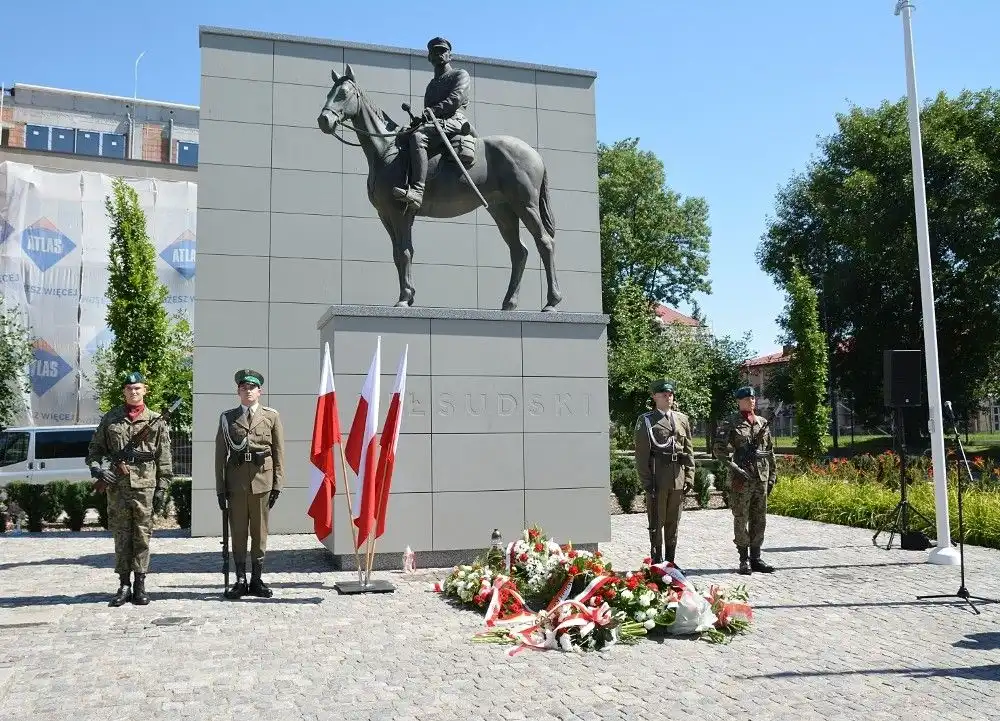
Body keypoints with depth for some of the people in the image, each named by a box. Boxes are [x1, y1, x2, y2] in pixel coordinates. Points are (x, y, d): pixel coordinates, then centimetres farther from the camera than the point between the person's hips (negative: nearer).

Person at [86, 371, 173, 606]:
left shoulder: (155, 421, 5)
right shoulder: (110, 418, 10)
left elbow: (164, 458, 5)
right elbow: (95, 448, 14)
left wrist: (162, 487, 0)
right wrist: (96, 468, -5)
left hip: (145, 483, -1)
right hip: (116, 483, 1)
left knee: (142, 534, 2)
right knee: (121, 534, 5)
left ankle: (140, 585, 10)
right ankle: (124, 585, 12)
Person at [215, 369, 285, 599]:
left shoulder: (271, 416, 7)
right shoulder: (227, 417, 9)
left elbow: (279, 452, 6)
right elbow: (220, 454, 7)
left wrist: (277, 484, -1)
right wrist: (220, 487, 2)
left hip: (262, 481, 0)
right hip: (236, 482, 1)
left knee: (260, 533, 5)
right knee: (238, 533, 5)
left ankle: (257, 581, 14)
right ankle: (240, 580, 14)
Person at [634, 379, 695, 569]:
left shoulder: (682, 419, 12)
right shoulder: (645, 420, -2)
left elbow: (689, 450, 13)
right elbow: (641, 454, -6)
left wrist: (689, 477, 5)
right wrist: (646, 481, -11)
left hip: (678, 477, 5)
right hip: (657, 477, -4)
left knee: (673, 522, 12)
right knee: (657, 522, 1)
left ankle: (670, 561, 22)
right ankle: (657, 562, 9)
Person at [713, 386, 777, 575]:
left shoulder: (763, 423, 12)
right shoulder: (730, 424, -3)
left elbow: (770, 451, 16)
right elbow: (718, 449, -9)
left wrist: (772, 475, 12)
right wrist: (735, 467, -16)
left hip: (761, 476, 5)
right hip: (741, 477, -5)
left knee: (759, 519, 8)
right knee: (741, 519, 0)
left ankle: (755, 558, 18)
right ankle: (744, 560, 8)